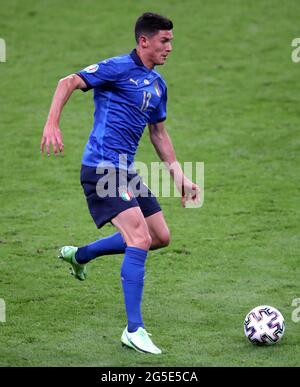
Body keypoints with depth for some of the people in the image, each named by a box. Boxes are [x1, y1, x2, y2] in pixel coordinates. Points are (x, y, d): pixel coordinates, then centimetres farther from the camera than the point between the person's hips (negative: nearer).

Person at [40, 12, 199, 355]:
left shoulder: (157, 85, 15)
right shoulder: (119, 68, -11)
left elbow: (158, 134, 24)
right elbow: (67, 83, -17)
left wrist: (179, 176, 20)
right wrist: (52, 125, -29)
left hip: (126, 170, 9)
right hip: (102, 168, -9)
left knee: (160, 237, 12)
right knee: (140, 239, -18)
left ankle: (78, 255, 29)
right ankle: (134, 330, -14)